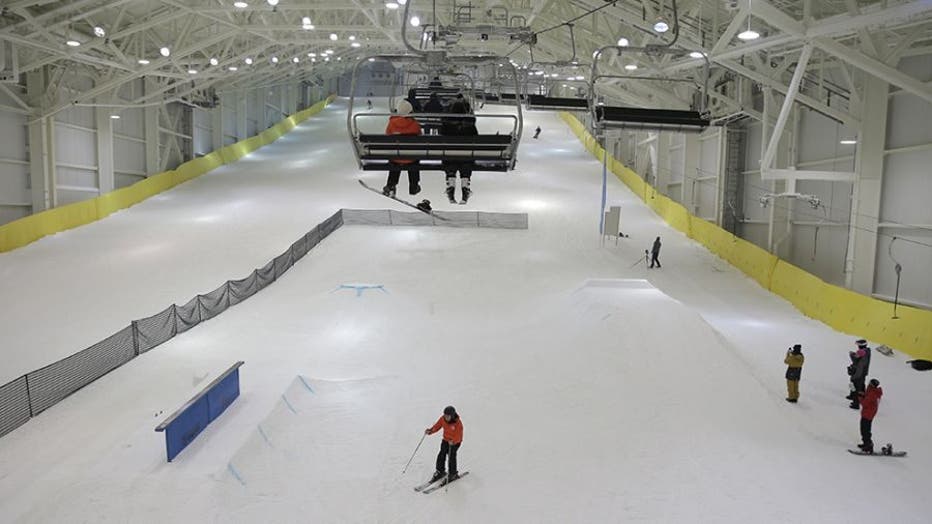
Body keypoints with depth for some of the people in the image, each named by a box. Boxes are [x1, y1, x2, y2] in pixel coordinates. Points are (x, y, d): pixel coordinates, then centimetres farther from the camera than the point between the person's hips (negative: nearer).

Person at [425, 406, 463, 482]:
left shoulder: (458, 423, -28)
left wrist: (453, 441, -48)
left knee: (452, 455, -12)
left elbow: (459, 436, -31)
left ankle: (453, 474, 7)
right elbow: (437, 426, -3)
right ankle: (440, 471, 21)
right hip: (446, 440, 5)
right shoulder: (442, 419, -13)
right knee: (441, 455, 2)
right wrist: (430, 431, -21)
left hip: (455, 441, -5)